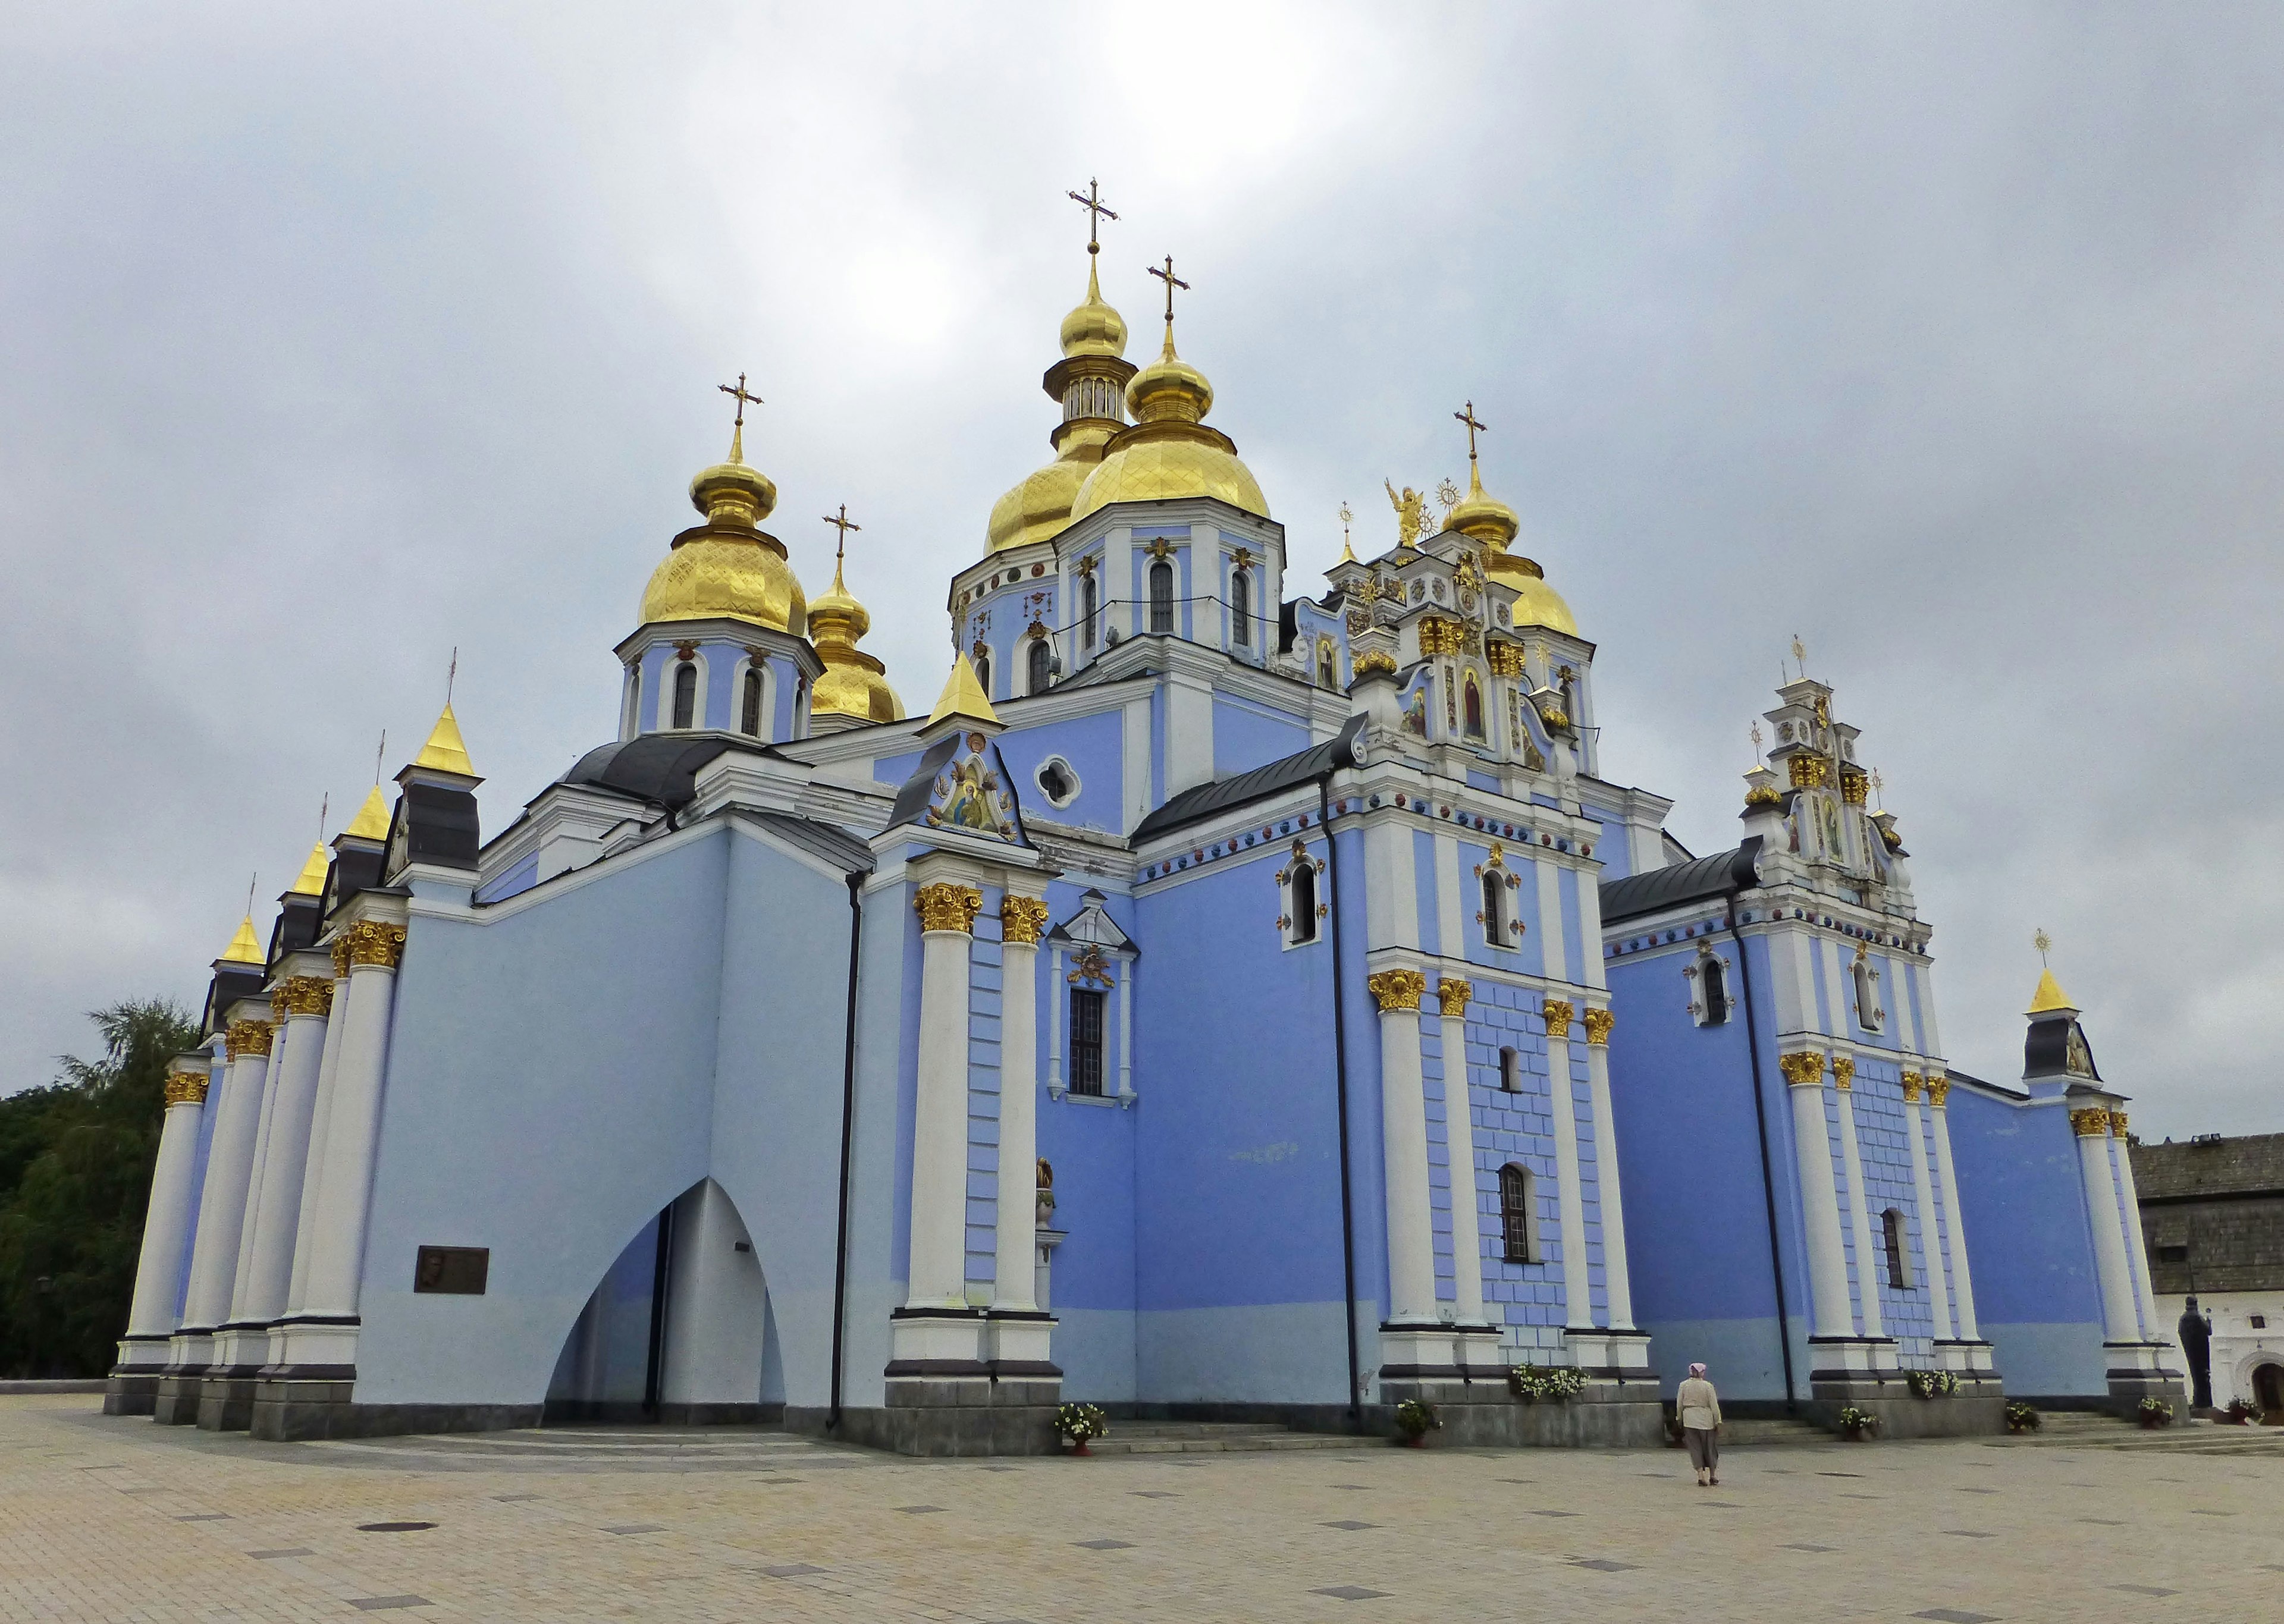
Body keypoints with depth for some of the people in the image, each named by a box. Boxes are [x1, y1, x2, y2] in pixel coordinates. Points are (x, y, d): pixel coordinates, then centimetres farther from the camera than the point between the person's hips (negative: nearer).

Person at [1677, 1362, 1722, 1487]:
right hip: (1706, 1420, -1)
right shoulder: (1708, 1386, -7)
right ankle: (1713, 1476, 23)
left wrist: (1680, 1420, 15)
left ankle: (1701, 1475, -3)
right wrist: (1718, 1422, 0)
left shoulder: (1683, 1386, 0)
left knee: (1695, 1448, 6)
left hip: (1689, 1421, 1)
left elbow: (1679, 1405, 4)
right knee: (1710, 1447, 14)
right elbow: (1714, 1406, -7)